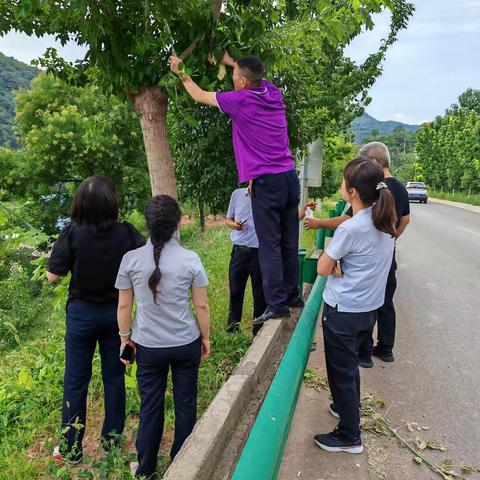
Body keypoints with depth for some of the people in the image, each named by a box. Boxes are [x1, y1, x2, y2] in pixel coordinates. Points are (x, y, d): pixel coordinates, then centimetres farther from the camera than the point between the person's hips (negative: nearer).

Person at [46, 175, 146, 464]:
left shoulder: (72, 235, -18)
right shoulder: (127, 234, -15)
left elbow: (53, 276, -12)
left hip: (82, 314, -1)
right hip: (116, 313, 1)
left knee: (76, 380, 14)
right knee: (114, 376, 17)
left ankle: (71, 449, 26)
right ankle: (111, 437, 32)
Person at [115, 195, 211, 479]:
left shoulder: (131, 259, -11)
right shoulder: (190, 259, -14)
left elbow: (124, 306, -3)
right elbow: (202, 305, -7)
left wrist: (125, 336, 12)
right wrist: (206, 337, 8)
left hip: (148, 346, 1)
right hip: (187, 344, -1)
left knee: (150, 406, 17)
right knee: (185, 404, 16)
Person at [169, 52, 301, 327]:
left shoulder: (241, 100, -9)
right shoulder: (273, 92, 9)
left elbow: (200, 96, 8)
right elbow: (255, 76, 35)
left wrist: (181, 73, 24)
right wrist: (231, 62, 42)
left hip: (266, 182, -7)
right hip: (290, 177, 7)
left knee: (270, 247, -2)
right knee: (289, 244, 14)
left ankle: (277, 305, 2)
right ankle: (293, 295, 25)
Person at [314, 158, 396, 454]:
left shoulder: (350, 229, -26)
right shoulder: (386, 222, -1)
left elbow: (323, 269, -15)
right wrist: (342, 263, -3)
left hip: (343, 311, -8)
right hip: (370, 307, 8)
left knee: (341, 371, 9)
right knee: (350, 363, 27)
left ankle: (349, 437, 23)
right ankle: (349, 409, 47)